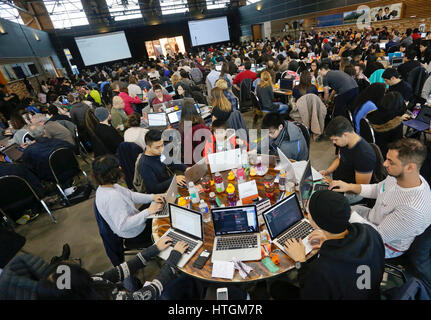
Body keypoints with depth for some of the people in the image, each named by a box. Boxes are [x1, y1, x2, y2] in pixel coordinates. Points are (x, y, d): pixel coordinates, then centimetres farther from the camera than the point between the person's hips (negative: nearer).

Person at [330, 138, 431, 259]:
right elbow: (377, 189, 5)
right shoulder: (397, 176, -16)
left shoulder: (414, 209, -40)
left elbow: (379, 236, -31)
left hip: (386, 243, -7)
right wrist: (349, 186, -9)